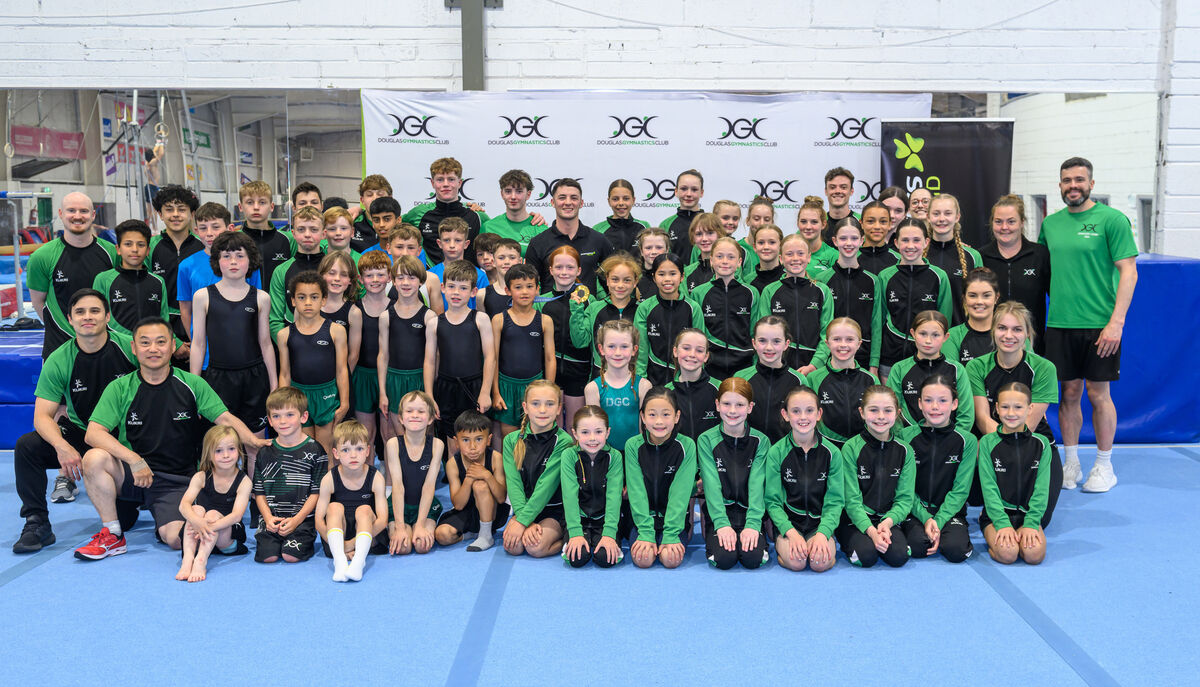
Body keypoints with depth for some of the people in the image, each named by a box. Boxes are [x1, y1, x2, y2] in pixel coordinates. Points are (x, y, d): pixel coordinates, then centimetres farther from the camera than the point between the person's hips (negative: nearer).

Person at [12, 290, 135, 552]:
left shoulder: (129, 348, -13)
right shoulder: (59, 360, -8)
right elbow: (43, 415, -11)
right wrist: (62, 447, -32)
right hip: (80, 435, 2)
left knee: (124, 519, -13)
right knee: (27, 446, -25)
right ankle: (36, 522, -12)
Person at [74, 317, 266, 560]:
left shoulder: (192, 385, 0)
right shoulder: (120, 388, -1)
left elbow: (225, 418, -3)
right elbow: (93, 433, -11)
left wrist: (254, 440, -23)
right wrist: (135, 460, -25)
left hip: (176, 482, -1)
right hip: (133, 474, 1)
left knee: (178, 539, -24)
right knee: (94, 458, -29)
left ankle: (166, 523, 16)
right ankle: (112, 535, -11)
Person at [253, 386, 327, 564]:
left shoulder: (314, 450, -1)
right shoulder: (265, 453, 9)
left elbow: (317, 492, -3)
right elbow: (259, 491, 10)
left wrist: (296, 519, -13)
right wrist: (268, 517, -7)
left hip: (302, 518, -3)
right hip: (271, 518, 3)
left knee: (291, 556, -23)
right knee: (267, 556, -18)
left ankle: (305, 542, 8)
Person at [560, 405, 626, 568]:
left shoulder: (614, 456, -8)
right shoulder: (569, 455, -9)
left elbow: (614, 496, -14)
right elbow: (570, 495, -16)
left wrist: (609, 533, -25)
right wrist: (575, 533, -25)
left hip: (606, 518, 0)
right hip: (579, 518, 0)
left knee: (605, 558, -23)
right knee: (578, 557, -24)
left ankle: (612, 542, 9)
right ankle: (572, 542, 8)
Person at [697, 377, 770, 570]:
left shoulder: (761, 442, 2)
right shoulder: (706, 440, -1)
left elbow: (757, 485, -6)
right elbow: (712, 485, -9)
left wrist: (752, 524, -19)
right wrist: (721, 524, -20)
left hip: (749, 511, 1)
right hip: (718, 512, 0)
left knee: (752, 558, -24)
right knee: (725, 558, -24)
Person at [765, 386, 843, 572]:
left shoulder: (832, 452, -1)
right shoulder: (776, 452, -4)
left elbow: (834, 501, -2)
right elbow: (772, 501, -4)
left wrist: (822, 533, -18)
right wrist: (791, 532, -20)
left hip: (820, 522, 0)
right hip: (787, 522, 0)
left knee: (821, 562, -27)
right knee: (795, 562, -27)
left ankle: (820, 542, 4)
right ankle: (782, 544, 4)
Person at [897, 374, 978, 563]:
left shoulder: (967, 441, 0)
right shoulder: (905, 436, -1)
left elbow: (960, 490, -3)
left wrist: (939, 521, -15)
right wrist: (926, 518, -16)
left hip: (950, 512, 1)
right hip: (915, 511, -1)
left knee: (956, 550, -27)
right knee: (918, 546, -29)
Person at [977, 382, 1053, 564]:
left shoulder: (1041, 444, 4)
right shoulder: (987, 443, -1)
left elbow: (1041, 488, 0)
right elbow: (989, 487, -6)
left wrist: (1031, 523, -11)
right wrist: (1003, 524, -16)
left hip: (1028, 514, 2)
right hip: (996, 514, -2)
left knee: (1035, 554, -26)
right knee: (1007, 553, -28)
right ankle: (995, 537, 3)